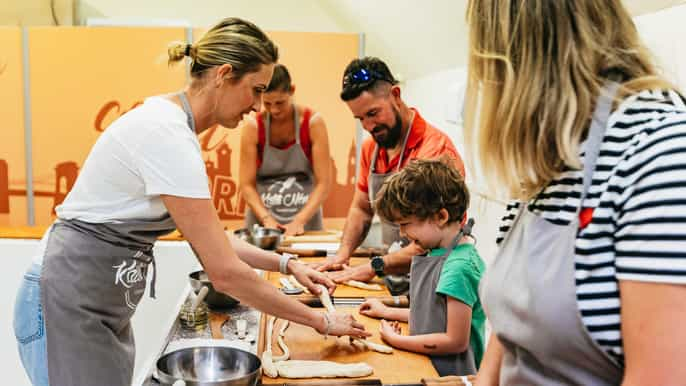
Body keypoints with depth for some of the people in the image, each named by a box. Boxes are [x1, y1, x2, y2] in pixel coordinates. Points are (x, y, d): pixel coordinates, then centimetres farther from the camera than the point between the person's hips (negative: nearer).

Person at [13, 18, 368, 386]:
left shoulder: (170, 124, 5)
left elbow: (211, 242, 12)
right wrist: (320, 321, -16)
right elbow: (224, 271, -25)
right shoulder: (166, 135, -24)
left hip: (101, 303, 9)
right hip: (70, 303, -9)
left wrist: (285, 264, 4)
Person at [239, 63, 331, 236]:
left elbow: (323, 183, -11)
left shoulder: (313, 122, -9)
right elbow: (247, 185, -7)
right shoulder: (252, 126, -7)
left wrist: (299, 221, -19)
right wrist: (267, 219, -19)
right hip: (261, 222, 0)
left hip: (306, 222, 0)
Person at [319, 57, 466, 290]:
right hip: (393, 276, 7)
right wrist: (344, 252, 6)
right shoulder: (370, 148, 9)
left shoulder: (435, 149, -16)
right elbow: (361, 209, 21)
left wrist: (376, 266, -22)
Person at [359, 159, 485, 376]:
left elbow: (456, 341, -18)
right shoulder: (439, 254, 7)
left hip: (448, 375, -8)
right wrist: (388, 312, 18)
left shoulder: (459, 267, -20)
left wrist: (395, 339, -10)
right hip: (427, 365, 8)